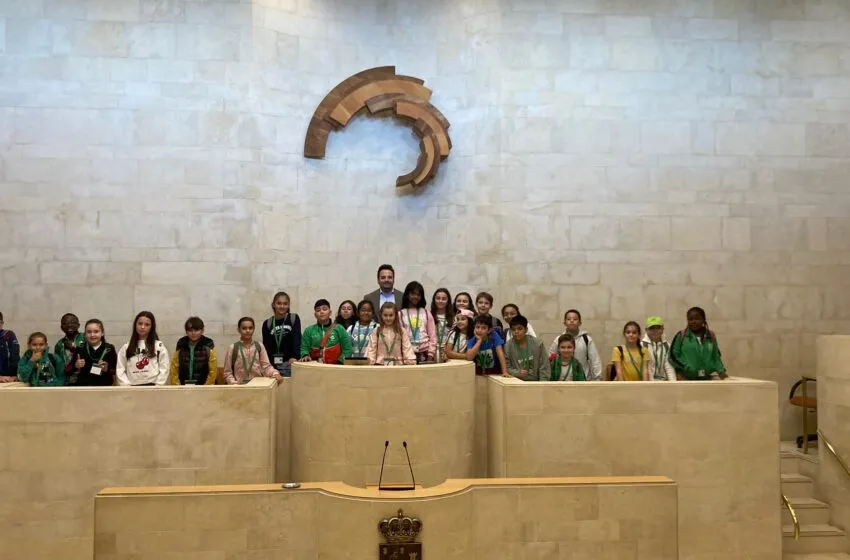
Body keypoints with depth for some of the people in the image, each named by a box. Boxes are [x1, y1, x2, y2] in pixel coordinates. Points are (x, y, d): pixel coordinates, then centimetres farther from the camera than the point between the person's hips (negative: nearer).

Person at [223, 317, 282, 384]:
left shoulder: (259, 347, 5)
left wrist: (275, 374, -19)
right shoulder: (233, 348, 0)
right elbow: (227, 372, 3)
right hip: (240, 386, -1)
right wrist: (234, 385, -12)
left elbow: (266, 366, 0)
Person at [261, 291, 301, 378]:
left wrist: (295, 357, -24)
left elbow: (297, 339, -8)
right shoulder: (267, 324, 7)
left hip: (289, 364, -1)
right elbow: (266, 346, 5)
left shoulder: (294, 319, 3)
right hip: (272, 365, 2)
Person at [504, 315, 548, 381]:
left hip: (535, 381, 0)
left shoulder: (537, 343, -1)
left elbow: (544, 366, 2)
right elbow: (507, 367, 0)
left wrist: (543, 383, -6)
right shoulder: (508, 345, -3)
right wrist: (518, 373, -17)